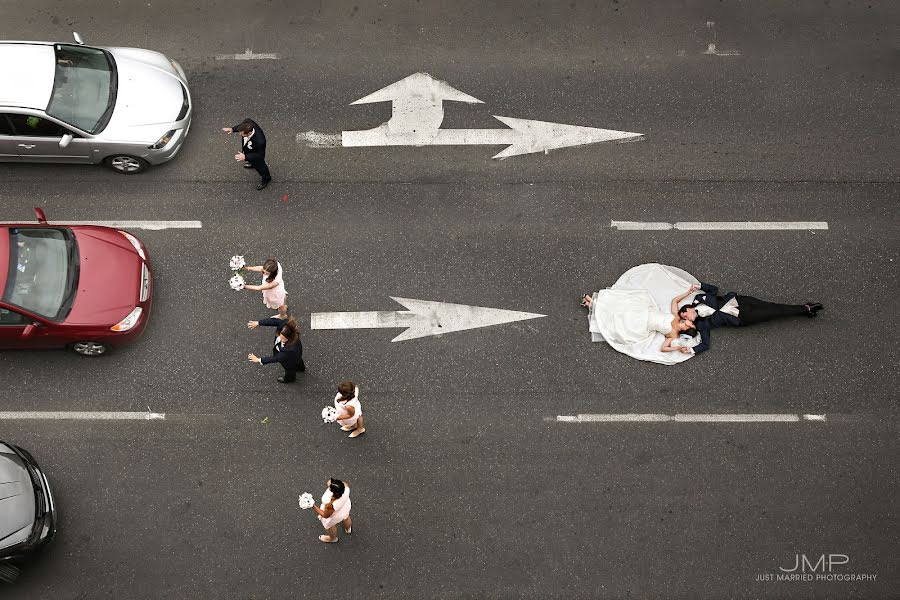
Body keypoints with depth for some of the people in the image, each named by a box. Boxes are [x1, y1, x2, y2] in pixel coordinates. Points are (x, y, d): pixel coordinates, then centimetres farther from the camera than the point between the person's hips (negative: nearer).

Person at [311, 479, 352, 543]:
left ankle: (332, 538, 64)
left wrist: (314, 507, -26)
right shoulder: (345, 487, -39)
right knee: (345, 518, 39)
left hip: (334, 516, -4)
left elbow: (325, 515, -27)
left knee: (330, 526, 32)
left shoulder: (330, 505, -49)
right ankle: (348, 529, 72)